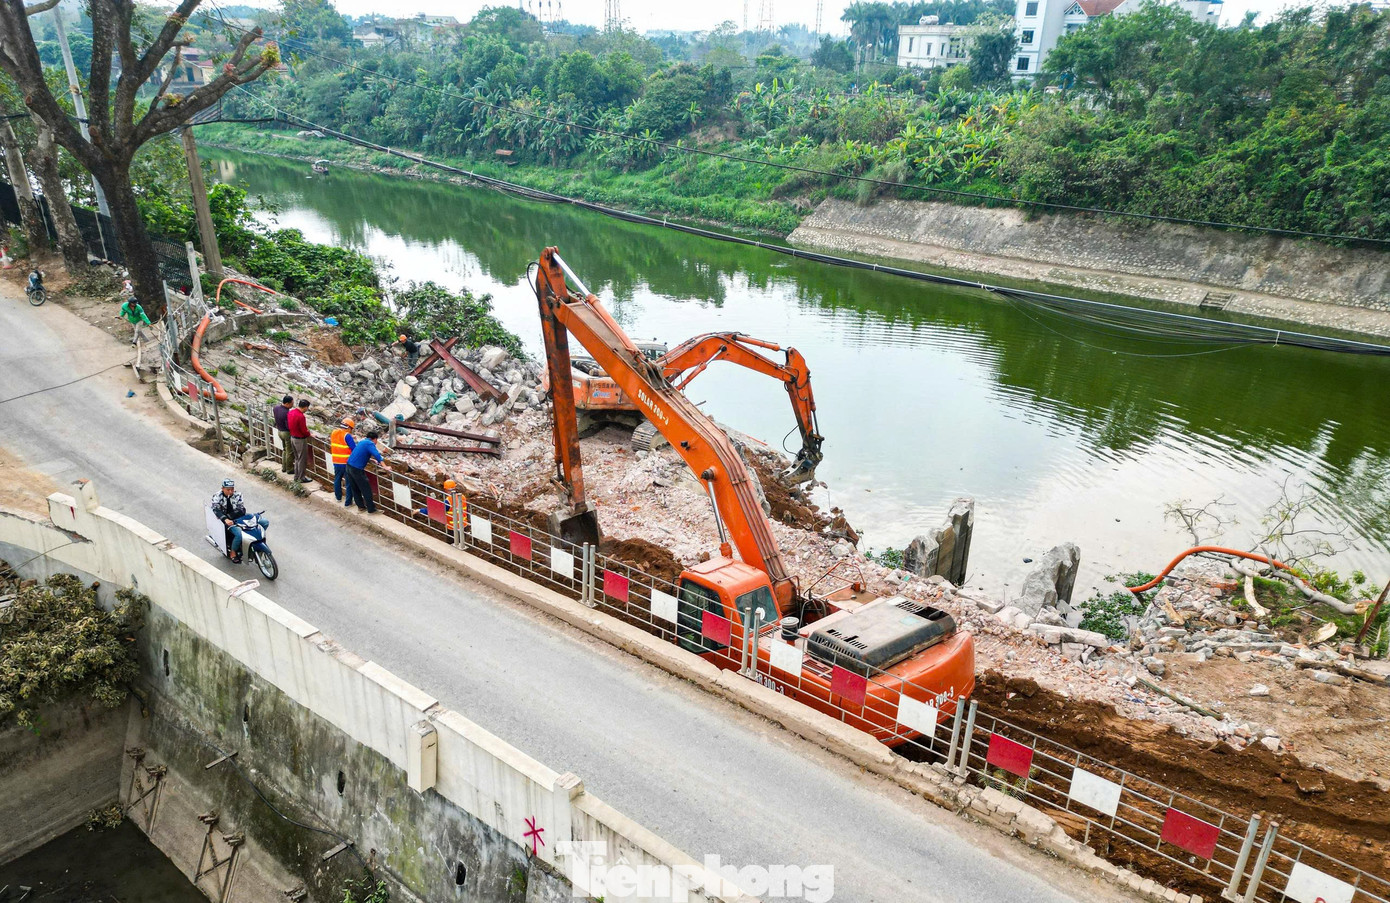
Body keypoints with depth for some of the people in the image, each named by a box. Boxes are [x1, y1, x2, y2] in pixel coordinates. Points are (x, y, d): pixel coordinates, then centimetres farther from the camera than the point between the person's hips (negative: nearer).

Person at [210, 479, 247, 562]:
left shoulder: (237, 495, 3)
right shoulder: (217, 497, -5)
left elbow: (242, 510, -5)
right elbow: (216, 510, -22)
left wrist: (229, 516, -20)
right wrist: (225, 519, -40)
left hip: (237, 518, 4)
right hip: (224, 521, -4)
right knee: (239, 534, -33)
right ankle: (233, 552, -8)